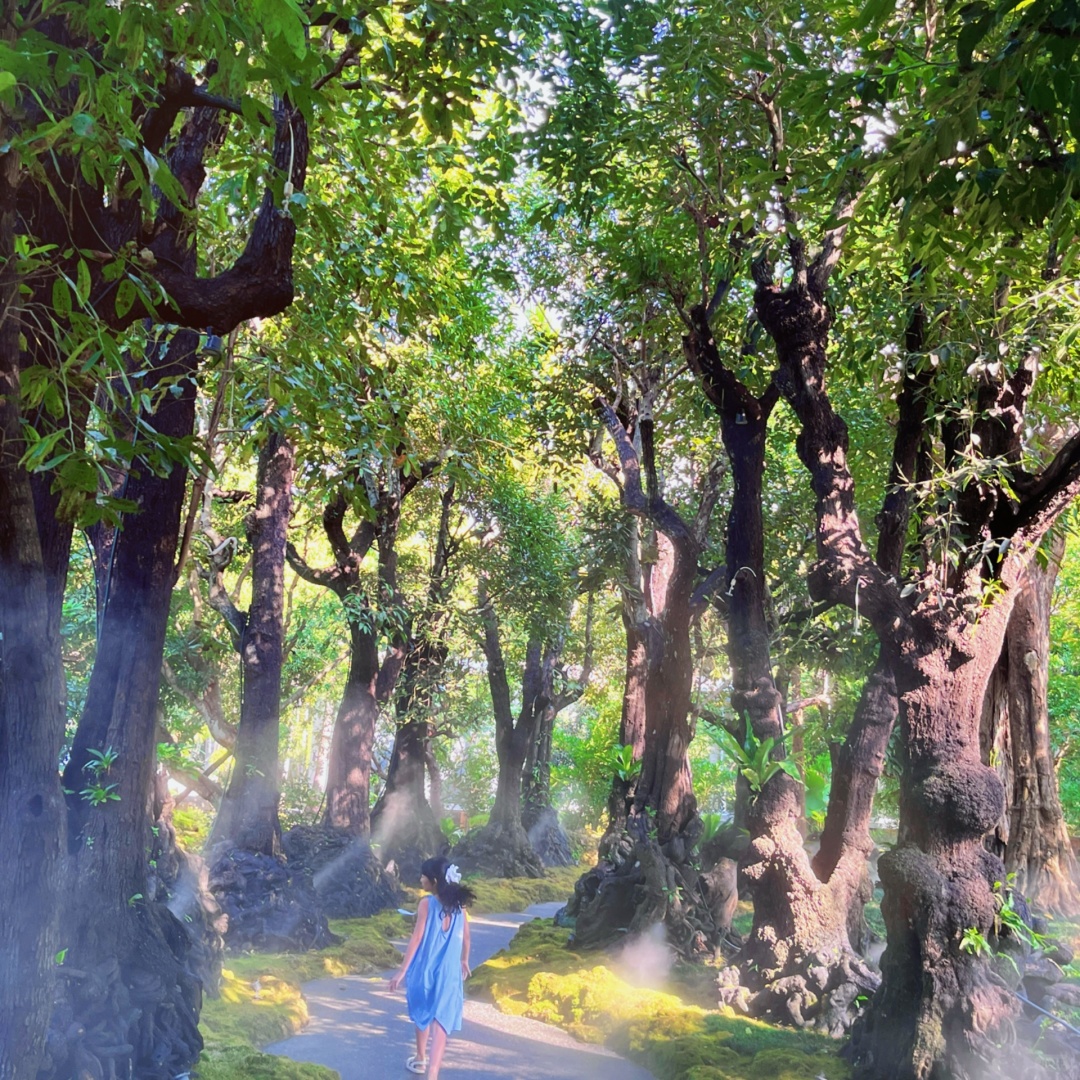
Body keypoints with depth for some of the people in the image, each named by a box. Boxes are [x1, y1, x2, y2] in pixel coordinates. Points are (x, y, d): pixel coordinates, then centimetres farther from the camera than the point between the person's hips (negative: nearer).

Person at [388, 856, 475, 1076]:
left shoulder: (427, 903, -12)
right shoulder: (458, 904, 2)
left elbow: (417, 938, -13)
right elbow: (465, 938, 10)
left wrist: (403, 970, -10)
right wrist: (464, 961, 27)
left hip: (425, 968, -2)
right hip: (449, 971, 2)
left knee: (423, 1014, 21)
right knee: (441, 1020, -1)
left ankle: (420, 1060, 37)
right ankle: (433, 1073, -13)